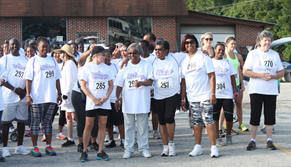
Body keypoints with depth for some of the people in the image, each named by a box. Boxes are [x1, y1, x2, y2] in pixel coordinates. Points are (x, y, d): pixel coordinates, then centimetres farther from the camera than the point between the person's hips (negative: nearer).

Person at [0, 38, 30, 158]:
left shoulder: (25, 59, 13)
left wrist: (25, 90, -4)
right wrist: (14, 89, -14)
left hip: (23, 96, 4)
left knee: (22, 120, 7)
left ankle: (20, 146, 16)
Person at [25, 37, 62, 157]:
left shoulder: (53, 60, 12)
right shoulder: (33, 61, 0)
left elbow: (57, 78, 14)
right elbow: (28, 79, -4)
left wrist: (59, 94, 10)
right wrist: (28, 95, -12)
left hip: (51, 97, 4)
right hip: (37, 97, -4)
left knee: (48, 121, 9)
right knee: (35, 122, 0)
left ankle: (49, 146, 14)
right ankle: (34, 147, 5)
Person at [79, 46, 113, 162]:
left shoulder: (106, 67, 11)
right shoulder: (87, 67, -2)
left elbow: (111, 85, 11)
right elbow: (83, 86, -5)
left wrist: (106, 97, -6)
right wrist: (94, 99, -12)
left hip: (104, 103, 4)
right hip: (91, 103, -4)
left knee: (102, 125, 3)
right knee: (88, 126, -2)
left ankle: (100, 151, 9)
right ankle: (84, 151, 6)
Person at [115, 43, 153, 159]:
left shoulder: (147, 65, 3)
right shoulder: (125, 66, 8)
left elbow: (150, 81, -5)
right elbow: (119, 84, 9)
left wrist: (141, 83, -25)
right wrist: (117, 98, 3)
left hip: (142, 101, -1)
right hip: (128, 101, 1)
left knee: (143, 125, 4)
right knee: (128, 126, 5)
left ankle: (144, 148, 13)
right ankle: (128, 149, 12)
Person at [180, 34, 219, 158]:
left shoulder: (203, 56, -2)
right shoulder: (184, 61, 12)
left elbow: (212, 76, -6)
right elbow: (183, 81, 14)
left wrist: (213, 94, -13)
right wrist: (182, 99, 10)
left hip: (205, 96, -5)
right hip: (192, 97, 5)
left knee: (208, 121, -8)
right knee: (196, 122, 8)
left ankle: (214, 147, -2)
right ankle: (198, 147, 17)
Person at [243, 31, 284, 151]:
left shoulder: (275, 55, 11)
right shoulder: (252, 54, 2)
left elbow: (281, 72, 10)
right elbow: (245, 72, -5)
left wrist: (273, 76, -12)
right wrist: (261, 75, -17)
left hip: (271, 90, 3)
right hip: (256, 90, -2)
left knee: (270, 116, 3)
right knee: (255, 115, -2)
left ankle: (269, 141, 11)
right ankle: (252, 141, 6)